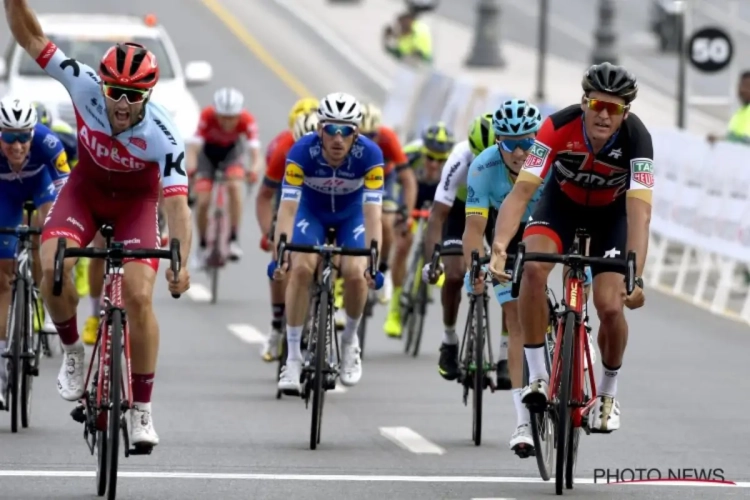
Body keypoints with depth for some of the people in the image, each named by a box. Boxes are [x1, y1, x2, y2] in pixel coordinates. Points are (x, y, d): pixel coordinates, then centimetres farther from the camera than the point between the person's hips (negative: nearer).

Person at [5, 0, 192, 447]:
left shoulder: (162, 135, -34)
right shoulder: (86, 87, -28)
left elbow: (177, 201, -39)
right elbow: (32, 39, -24)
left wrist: (181, 261, -52)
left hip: (135, 201, -2)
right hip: (86, 188, 2)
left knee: (139, 297, -15)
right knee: (53, 267, -25)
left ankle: (142, 410, -1)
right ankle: (73, 352, 2)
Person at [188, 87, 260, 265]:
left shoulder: (246, 120, -33)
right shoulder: (207, 116, -35)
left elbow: (254, 148, -42)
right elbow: (195, 146, -41)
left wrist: (255, 168, -62)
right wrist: (190, 165, -60)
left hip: (232, 150, 0)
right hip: (208, 151, 0)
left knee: (235, 186, -27)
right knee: (202, 201, -10)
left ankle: (234, 239, -18)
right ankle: (202, 245, 13)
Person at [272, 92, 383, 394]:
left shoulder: (369, 155, -32)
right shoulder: (302, 152, -33)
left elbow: (372, 211, -36)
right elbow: (288, 206, -36)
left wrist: (374, 258, -47)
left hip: (351, 214, 0)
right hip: (312, 210, 0)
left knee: (355, 273, -21)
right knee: (301, 268, -23)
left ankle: (350, 339, 9)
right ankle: (292, 358, -13)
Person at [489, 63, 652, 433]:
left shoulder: (636, 139, -33)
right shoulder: (560, 126, -32)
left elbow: (639, 212, -40)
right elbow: (521, 191, -35)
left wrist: (635, 276, -52)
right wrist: (499, 247, -50)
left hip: (611, 212, 0)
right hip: (562, 203, 0)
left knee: (610, 306, -15)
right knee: (533, 268, -29)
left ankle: (608, 393, 14)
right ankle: (537, 376, -15)